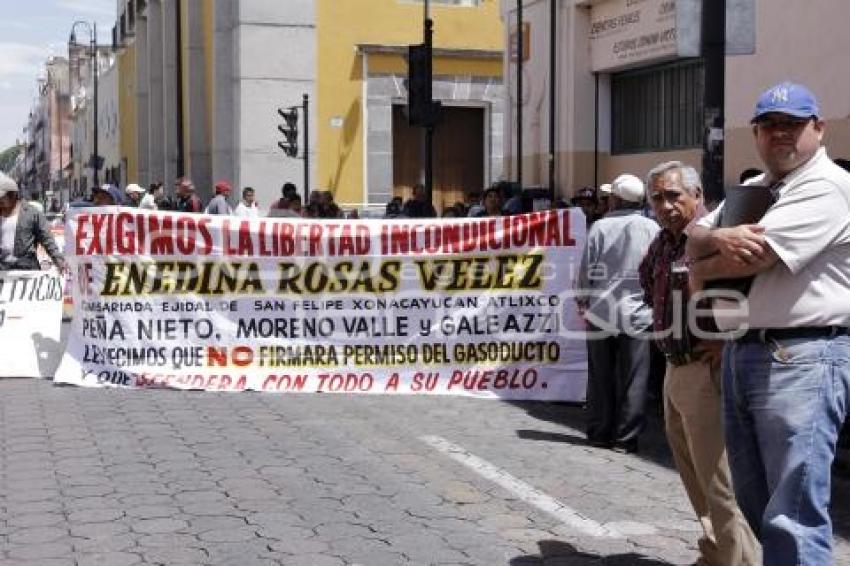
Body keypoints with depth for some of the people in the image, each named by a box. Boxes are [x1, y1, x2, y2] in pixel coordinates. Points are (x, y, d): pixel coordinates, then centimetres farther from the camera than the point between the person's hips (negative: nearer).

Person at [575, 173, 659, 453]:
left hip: (600, 312, 1)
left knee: (601, 376, 10)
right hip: (637, 313, -1)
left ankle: (599, 433, 16)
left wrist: (582, 301, 12)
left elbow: (585, 271, -1)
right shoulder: (651, 228, -3)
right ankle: (626, 437, 4)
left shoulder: (600, 227, -3)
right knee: (632, 379, 4)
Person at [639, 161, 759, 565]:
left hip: (707, 371, -10)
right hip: (675, 369, 10)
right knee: (694, 474, 19)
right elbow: (648, 283, 30)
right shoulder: (662, 243, 12)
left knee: (718, 479, -6)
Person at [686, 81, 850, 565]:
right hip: (739, 354, 9)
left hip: (801, 359, -9)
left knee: (793, 516, -10)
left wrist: (700, 272, 2)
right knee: (757, 506, 17)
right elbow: (695, 242, 12)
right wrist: (718, 239, -12)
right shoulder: (749, 192, 20)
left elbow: (755, 256, -17)